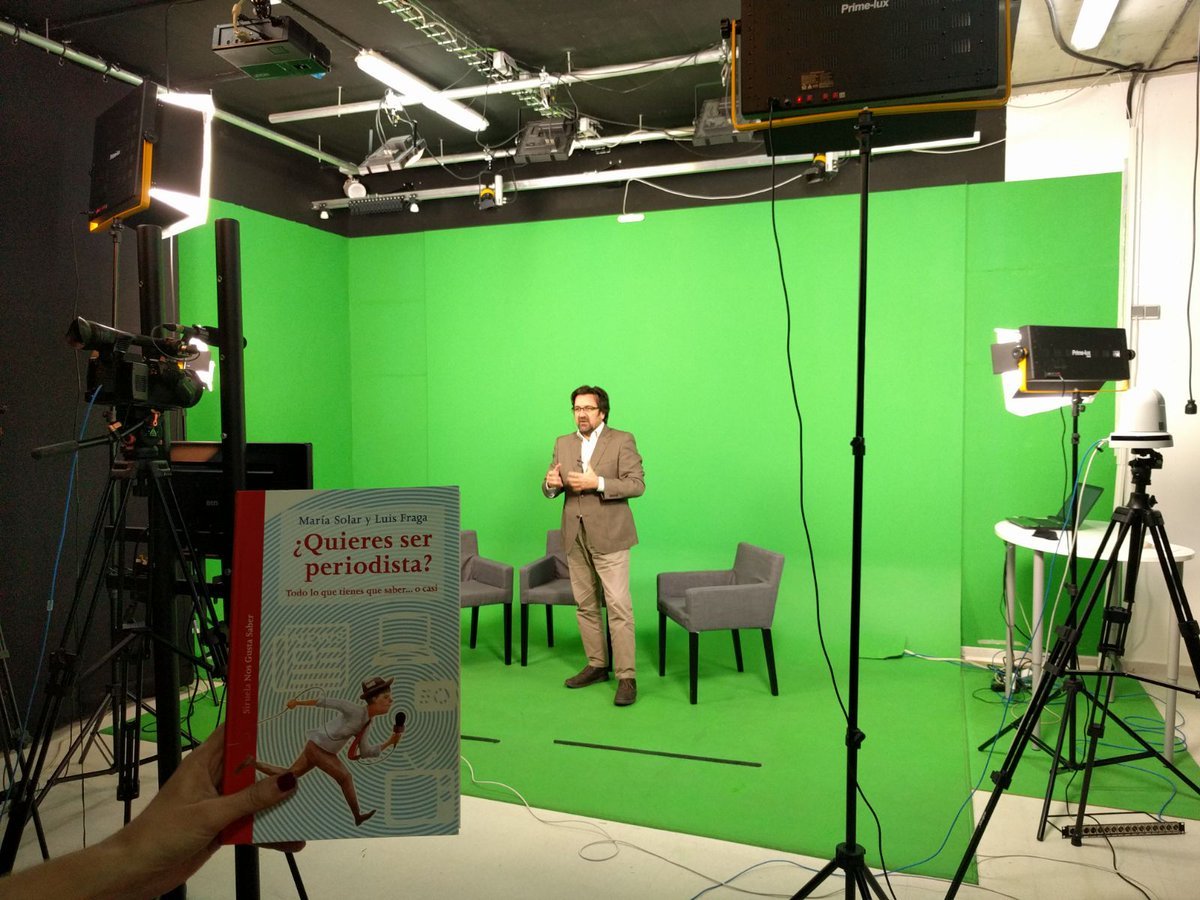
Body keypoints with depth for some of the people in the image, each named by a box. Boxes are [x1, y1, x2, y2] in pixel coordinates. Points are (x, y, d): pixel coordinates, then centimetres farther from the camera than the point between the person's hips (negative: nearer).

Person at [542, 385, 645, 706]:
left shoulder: (622, 440, -3)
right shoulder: (563, 443, 13)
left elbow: (637, 484, -11)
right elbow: (551, 490, 13)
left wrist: (597, 483, -22)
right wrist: (551, 484, -12)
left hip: (608, 535, -6)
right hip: (575, 536, 6)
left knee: (619, 607, -7)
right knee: (585, 605, 12)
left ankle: (626, 677, -3)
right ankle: (597, 666, 25)